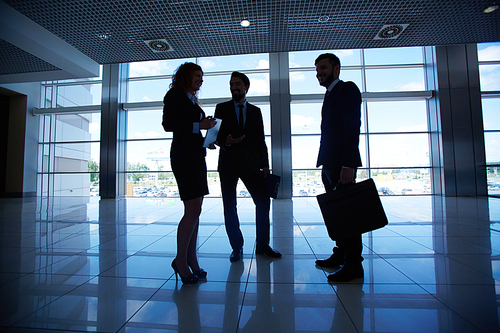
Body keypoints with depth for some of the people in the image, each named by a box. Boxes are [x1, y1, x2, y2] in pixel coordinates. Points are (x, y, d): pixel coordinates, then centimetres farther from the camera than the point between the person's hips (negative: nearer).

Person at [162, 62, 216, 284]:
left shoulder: (192, 100, 25)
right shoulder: (174, 95, 1)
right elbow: (168, 125, -11)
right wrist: (198, 125, -13)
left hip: (196, 155, 9)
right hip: (183, 155, -9)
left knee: (194, 211, 7)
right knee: (193, 210, -10)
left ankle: (191, 260, 16)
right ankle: (181, 261, 7)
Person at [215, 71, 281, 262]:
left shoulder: (255, 111, 15)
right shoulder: (221, 108, 10)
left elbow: (260, 140, 10)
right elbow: (216, 135, 5)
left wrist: (264, 164, 1)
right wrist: (226, 142, -18)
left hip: (250, 163, 1)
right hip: (228, 163, -1)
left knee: (263, 202, -4)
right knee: (229, 208, 3)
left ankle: (262, 245, 14)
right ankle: (236, 247, 20)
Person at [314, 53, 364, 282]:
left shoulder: (348, 89, -2)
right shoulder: (330, 95, 24)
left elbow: (353, 128, -15)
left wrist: (348, 165, -22)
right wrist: (325, 164, 15)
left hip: (342, 164, -9)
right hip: (329, 164, 9)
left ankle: (354, 265, 9)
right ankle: (340, 256, 24)